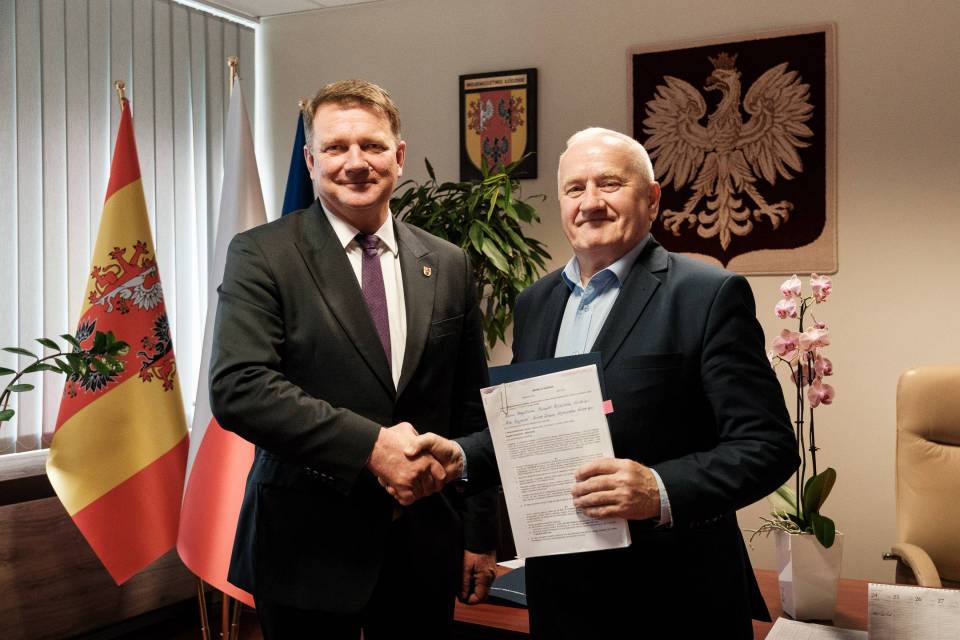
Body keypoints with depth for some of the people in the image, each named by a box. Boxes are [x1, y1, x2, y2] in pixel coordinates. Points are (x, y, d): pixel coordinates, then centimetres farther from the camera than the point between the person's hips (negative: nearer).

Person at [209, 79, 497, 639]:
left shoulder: (448, 265, 5)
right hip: (308, 546, -3)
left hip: (424, 547, 3)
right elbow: (238, 388, -17)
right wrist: (371, 445, -23)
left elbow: (471, 412, 8)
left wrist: (481, 535, 9)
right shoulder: (263, 255, -5)